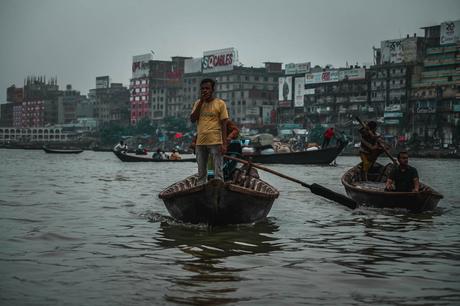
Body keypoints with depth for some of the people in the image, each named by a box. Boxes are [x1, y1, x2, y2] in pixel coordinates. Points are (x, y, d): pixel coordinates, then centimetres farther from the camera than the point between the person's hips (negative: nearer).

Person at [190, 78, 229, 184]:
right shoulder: (198, 103, 11)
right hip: (200, 143, 5)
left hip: (215, 142, -5)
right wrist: (201, 102, -6)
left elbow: (224, 125, -4)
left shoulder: (220, 103, -2)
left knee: (218, 173, -5)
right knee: (201, 173, 12)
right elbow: (192, 119, -1)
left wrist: (224, 144, -12)